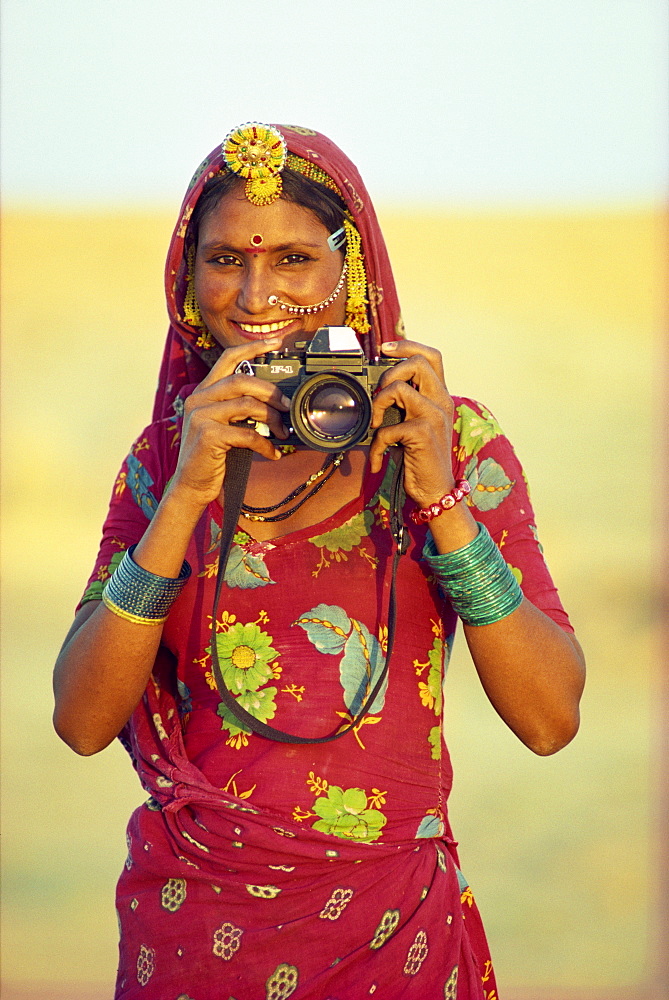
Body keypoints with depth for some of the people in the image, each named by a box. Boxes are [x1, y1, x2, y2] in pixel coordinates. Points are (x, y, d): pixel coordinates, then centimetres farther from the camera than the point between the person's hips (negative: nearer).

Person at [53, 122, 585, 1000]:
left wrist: (440, 498, -18)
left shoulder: (451, 439, -2)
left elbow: (551, 721, -10)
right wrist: (187, 498, -16)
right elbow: (83, 722, -8)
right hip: (189, 924, 1)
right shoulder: (165, 456, 3)